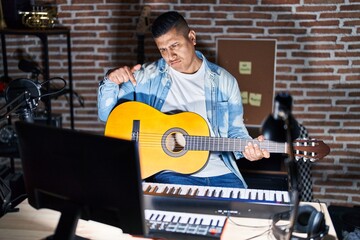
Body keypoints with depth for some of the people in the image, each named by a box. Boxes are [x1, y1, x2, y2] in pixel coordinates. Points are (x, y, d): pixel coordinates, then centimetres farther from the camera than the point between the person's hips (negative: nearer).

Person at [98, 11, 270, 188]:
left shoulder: (224, 80, 5)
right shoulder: (148, 76, 1)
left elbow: (235, 131, 11)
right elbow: (106, 115, 3)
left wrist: (247, 147, -10)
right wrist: (110, 81, -15)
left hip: (220, 172, 2)